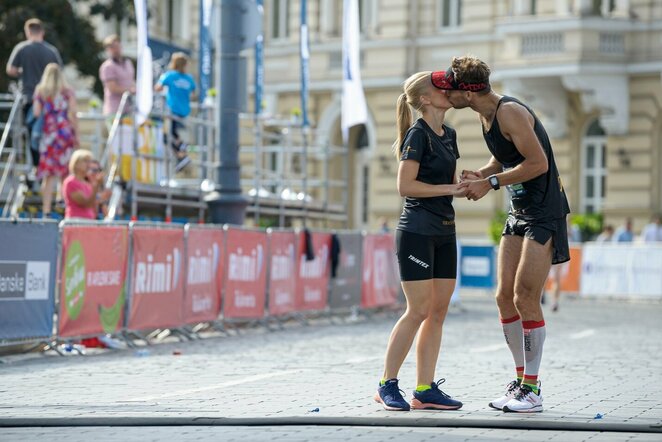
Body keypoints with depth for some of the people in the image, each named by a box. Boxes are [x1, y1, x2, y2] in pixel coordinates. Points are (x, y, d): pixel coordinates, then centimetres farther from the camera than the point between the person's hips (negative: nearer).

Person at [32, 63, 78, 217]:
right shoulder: (68, 92, 1)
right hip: (66, 134, 0)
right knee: (66, 173, 8)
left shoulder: (40, 92, 3)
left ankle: (46, 210, -3)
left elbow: (36, 114, -2)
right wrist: (76, 135, 3)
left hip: (47, 135, 1)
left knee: (48, 175, 1)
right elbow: (72, 115, -3)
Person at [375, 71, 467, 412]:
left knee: (438, 311, 5)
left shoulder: (448, 135, 14)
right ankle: (387, 384, 3)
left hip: (444, 231, 8)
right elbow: (406, 185, -17)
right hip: (417, 231, -8)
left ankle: (425, 389, 9)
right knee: (419, 310, -8)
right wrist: (450, 188, -15)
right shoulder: (418, 134, -10)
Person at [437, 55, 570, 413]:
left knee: (525, 299, -10)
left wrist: (490, 183, -16)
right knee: (505, 297, 6)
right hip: (519, 211, 9)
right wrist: (479, 175, 3)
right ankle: (520, 380, 16)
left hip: (544, 213, -9)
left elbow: (538, 163, -22)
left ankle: (532, 391, -2)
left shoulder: (510, 112, -20)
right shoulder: (486, 115, 9)